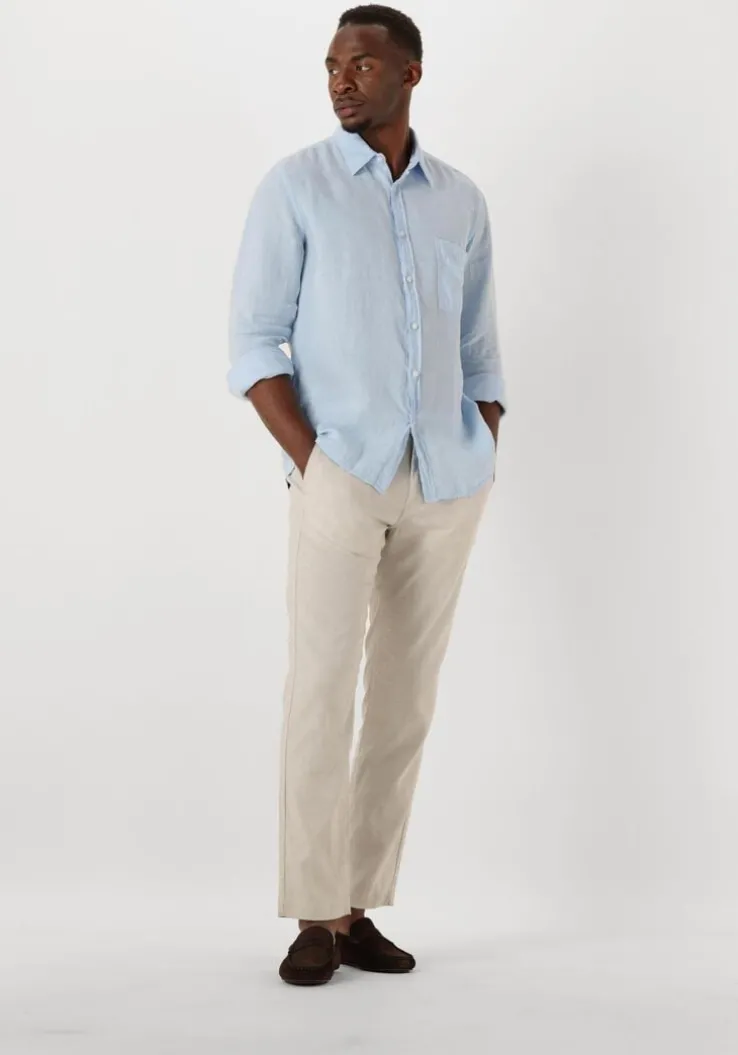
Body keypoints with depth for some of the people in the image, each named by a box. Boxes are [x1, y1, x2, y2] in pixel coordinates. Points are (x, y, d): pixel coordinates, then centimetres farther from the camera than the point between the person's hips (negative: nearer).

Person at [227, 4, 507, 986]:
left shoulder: (462, 203, 13)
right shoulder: (294, 186, 2)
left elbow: (479, 354, 16)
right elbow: (253, 343, -3)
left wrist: (482, 465, 3)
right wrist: (311, 464, -13)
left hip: (448, 481, 4)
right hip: (342, 473, -4)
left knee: (405, 702, 4)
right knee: (322, 692, -8)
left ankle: (359, 908, 13)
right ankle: (315, 918, 2)